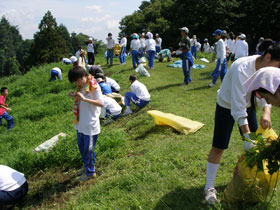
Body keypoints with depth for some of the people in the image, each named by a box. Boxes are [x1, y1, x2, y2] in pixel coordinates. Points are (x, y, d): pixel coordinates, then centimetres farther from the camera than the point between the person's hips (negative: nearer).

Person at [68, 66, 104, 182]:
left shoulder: (94, 86, -18)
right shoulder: (82, 86, 6)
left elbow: (101, 103, -27)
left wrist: (84, 98, -34)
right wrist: (75, 96, -3)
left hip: (90, 124, -8)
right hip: (81, 123, 8)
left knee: (89, 149, 6)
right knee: (81, 146, 22)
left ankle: (90, 172, 24)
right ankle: (86, 166, 43)